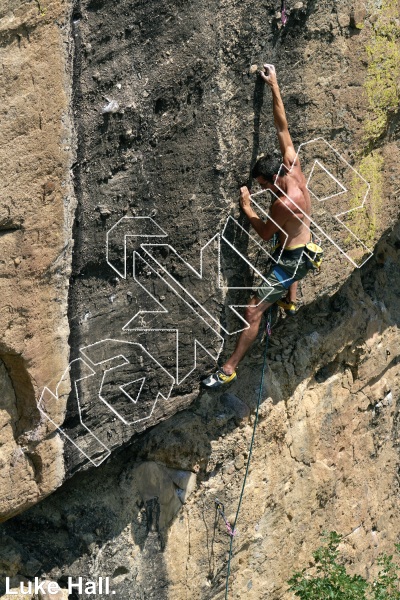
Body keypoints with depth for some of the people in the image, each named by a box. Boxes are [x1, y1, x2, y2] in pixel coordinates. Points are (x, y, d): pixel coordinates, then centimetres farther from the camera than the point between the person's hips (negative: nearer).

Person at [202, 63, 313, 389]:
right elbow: (282, 126, -6)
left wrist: (247, 206, -8)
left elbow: (264, 233, -18)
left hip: (292, 259, -9)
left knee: (253, 311, -9)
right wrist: (274, 87, -3)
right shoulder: (293, 167, -13)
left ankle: (230, 368, -6)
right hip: (305, 248, 9)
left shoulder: (285, 202, -34)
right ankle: (290, 301, 66)